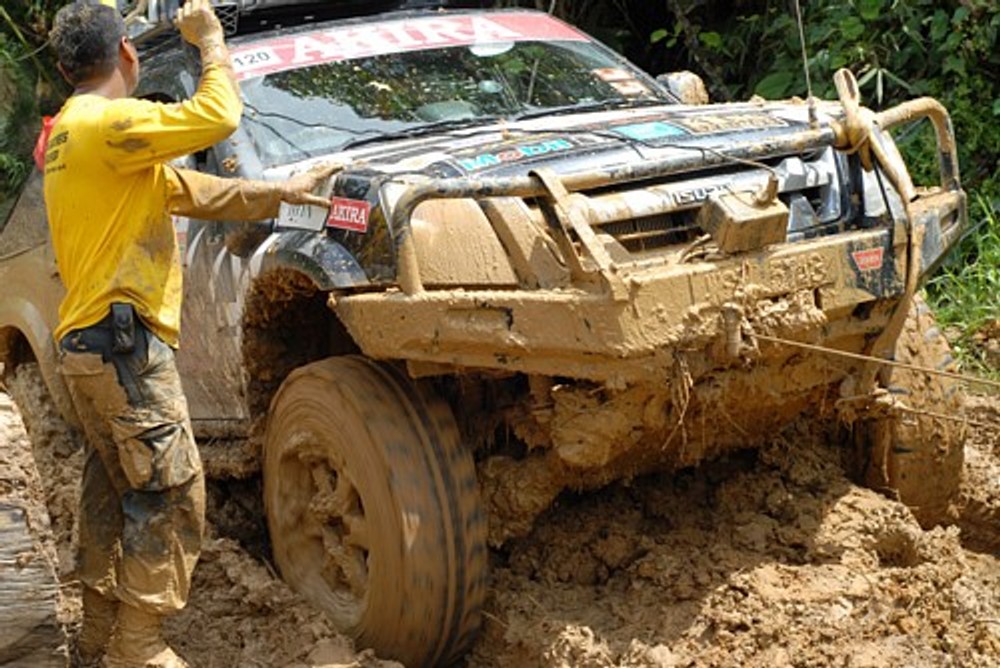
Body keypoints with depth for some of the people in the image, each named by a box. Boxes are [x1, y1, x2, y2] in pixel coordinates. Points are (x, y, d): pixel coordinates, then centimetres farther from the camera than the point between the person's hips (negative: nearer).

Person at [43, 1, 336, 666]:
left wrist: (279, 192, 14)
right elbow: (217, 116, -23)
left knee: (115, 491, 17)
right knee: (170, 494, -6)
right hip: (122, 342, -10)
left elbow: (185, 189, 18)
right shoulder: (106, 123, -15)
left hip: (84, 343, 10)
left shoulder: (71, 133, 18)